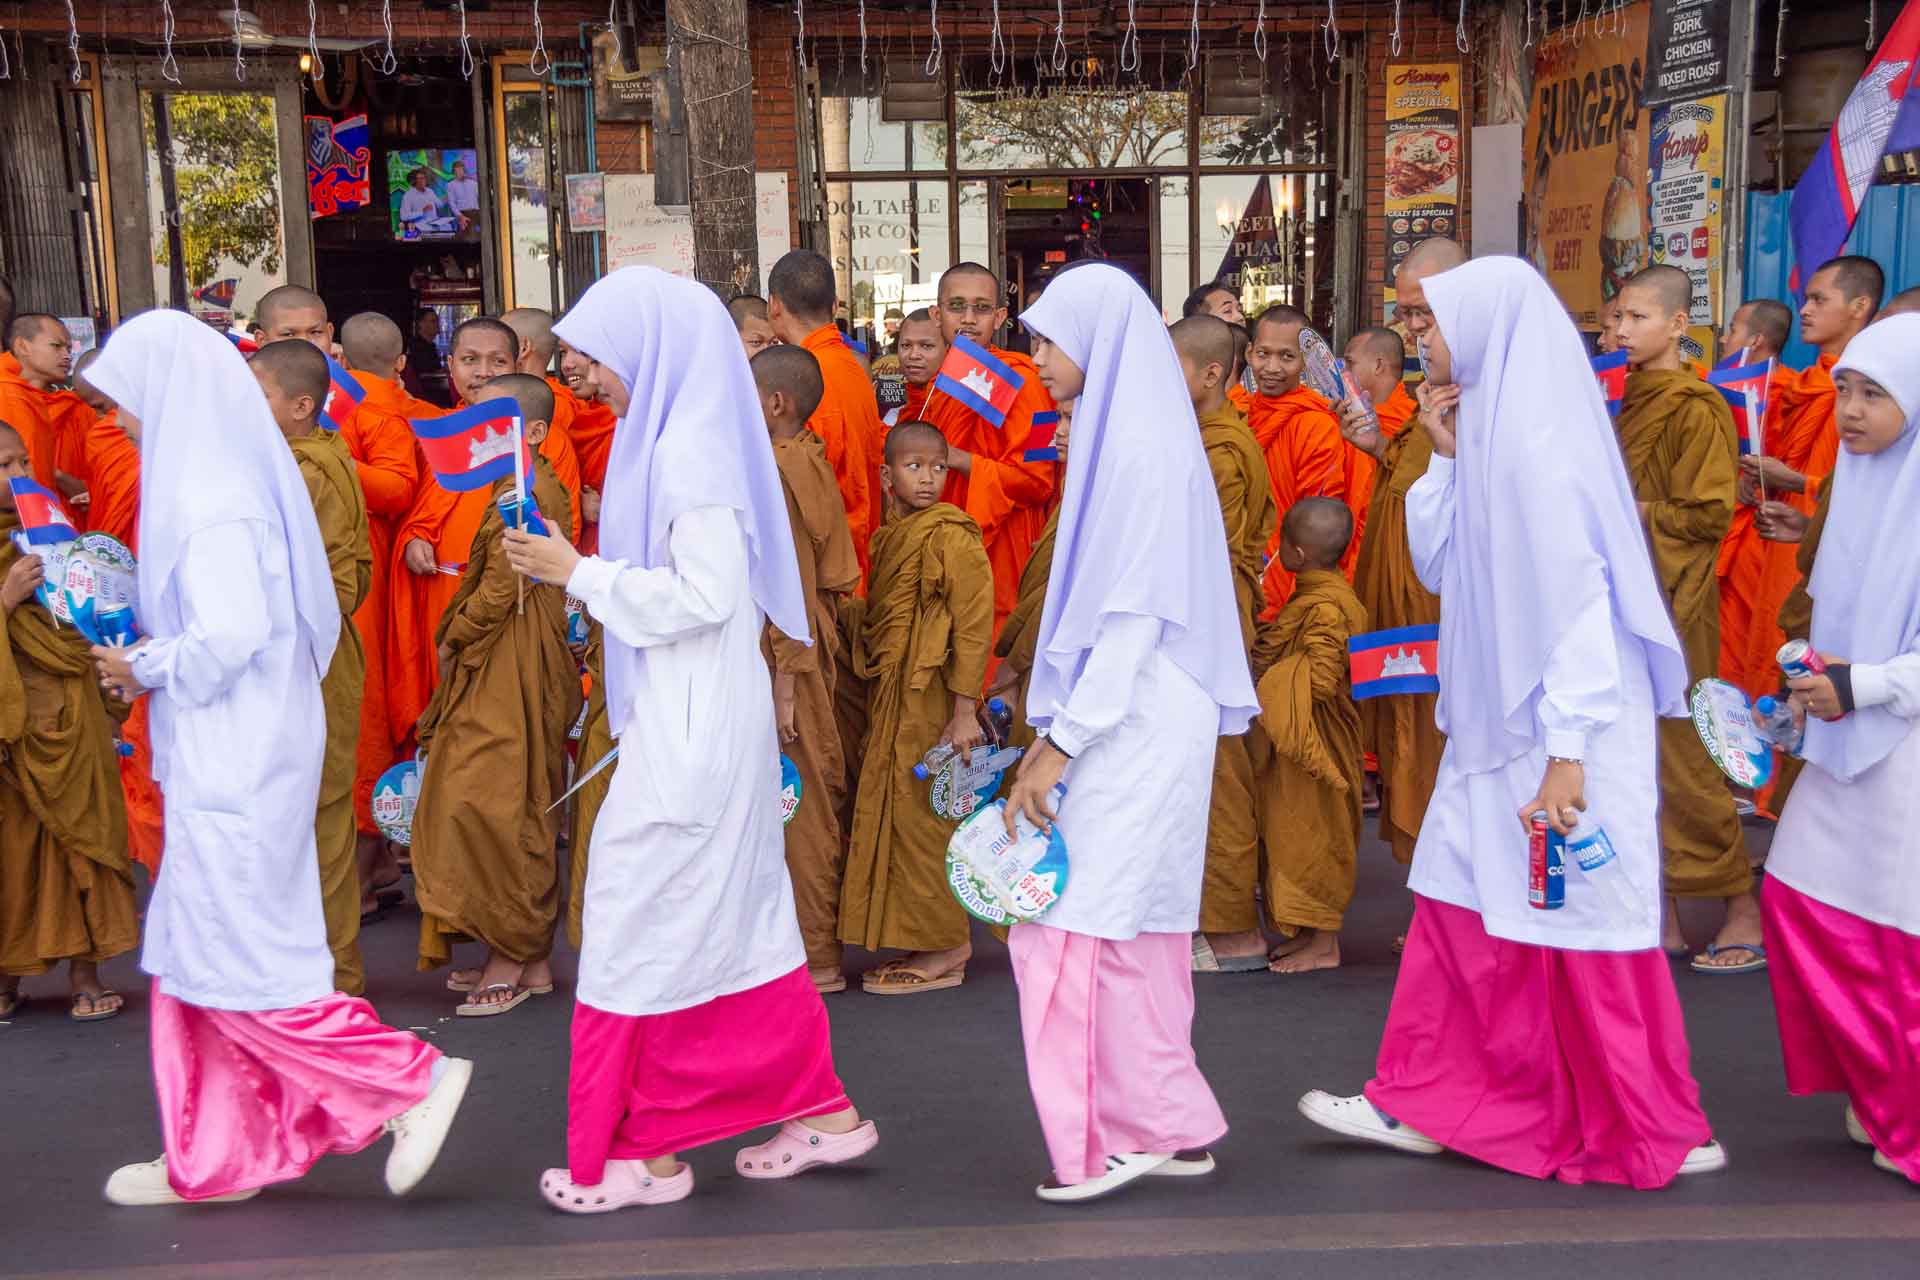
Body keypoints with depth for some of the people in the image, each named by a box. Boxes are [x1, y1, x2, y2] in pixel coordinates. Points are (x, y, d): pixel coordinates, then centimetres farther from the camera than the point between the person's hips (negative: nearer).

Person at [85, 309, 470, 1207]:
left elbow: (230, 637, -25)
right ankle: (212, 1156, 24)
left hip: (233, 762, -10)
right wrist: (151, 654, 9)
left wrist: (143, 668, -9)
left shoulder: (207, 500, -18)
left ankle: (413, 1078, 3)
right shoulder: (232, 477, 11)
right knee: (192, 950, 15)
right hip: (233, 752, 10)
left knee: (232, 959, -1)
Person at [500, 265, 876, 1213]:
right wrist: (589, 567, 10)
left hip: (690, 731, -10)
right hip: (687, 716, 10)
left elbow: (703, 594, -22)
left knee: (643, 915, -1)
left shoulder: (690, 448, -16)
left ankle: (644, 1150, 12)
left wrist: (580, 573, -15)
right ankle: (818, 1109, 24)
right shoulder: (671, 438, 13)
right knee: (733, 913, 14)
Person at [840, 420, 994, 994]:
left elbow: (974, 622, -15)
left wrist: (965, 709, -18)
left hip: (931, 698, -8)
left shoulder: (950, 534, -10)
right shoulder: (891, 536, 14)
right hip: (891, 699, 8)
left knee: (923, 815, -3)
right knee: (895, 811, 12)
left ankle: (942, 952, 7)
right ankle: (928, 941, 22)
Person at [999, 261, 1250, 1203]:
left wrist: (1058, 742, -19)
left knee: (1075, 924, -5)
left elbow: (1135, 615, -19)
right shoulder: (1118, 436, 14)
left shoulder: (1142, 450, -15)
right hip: (1123, 725, 9)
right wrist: (1058, 731, 14)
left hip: (1132, 729, -9)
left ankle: (1113, 1134, 6)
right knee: (1135, 929, 12)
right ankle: (1164, 1127, 21)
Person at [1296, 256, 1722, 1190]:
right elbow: (1435, 563, 13)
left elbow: (1579, 601, -22)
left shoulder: (1540, 445, -18)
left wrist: (1566, 752, -24)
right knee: (1460, 906, 12)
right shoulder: (1490, 433, 10)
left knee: (1582, 928, 3)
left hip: (1557, 732, -9)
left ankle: (1654, 1136, 19)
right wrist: (1445, 456, 2)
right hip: (1497, 727, 9)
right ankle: (1425, 1102, 21)